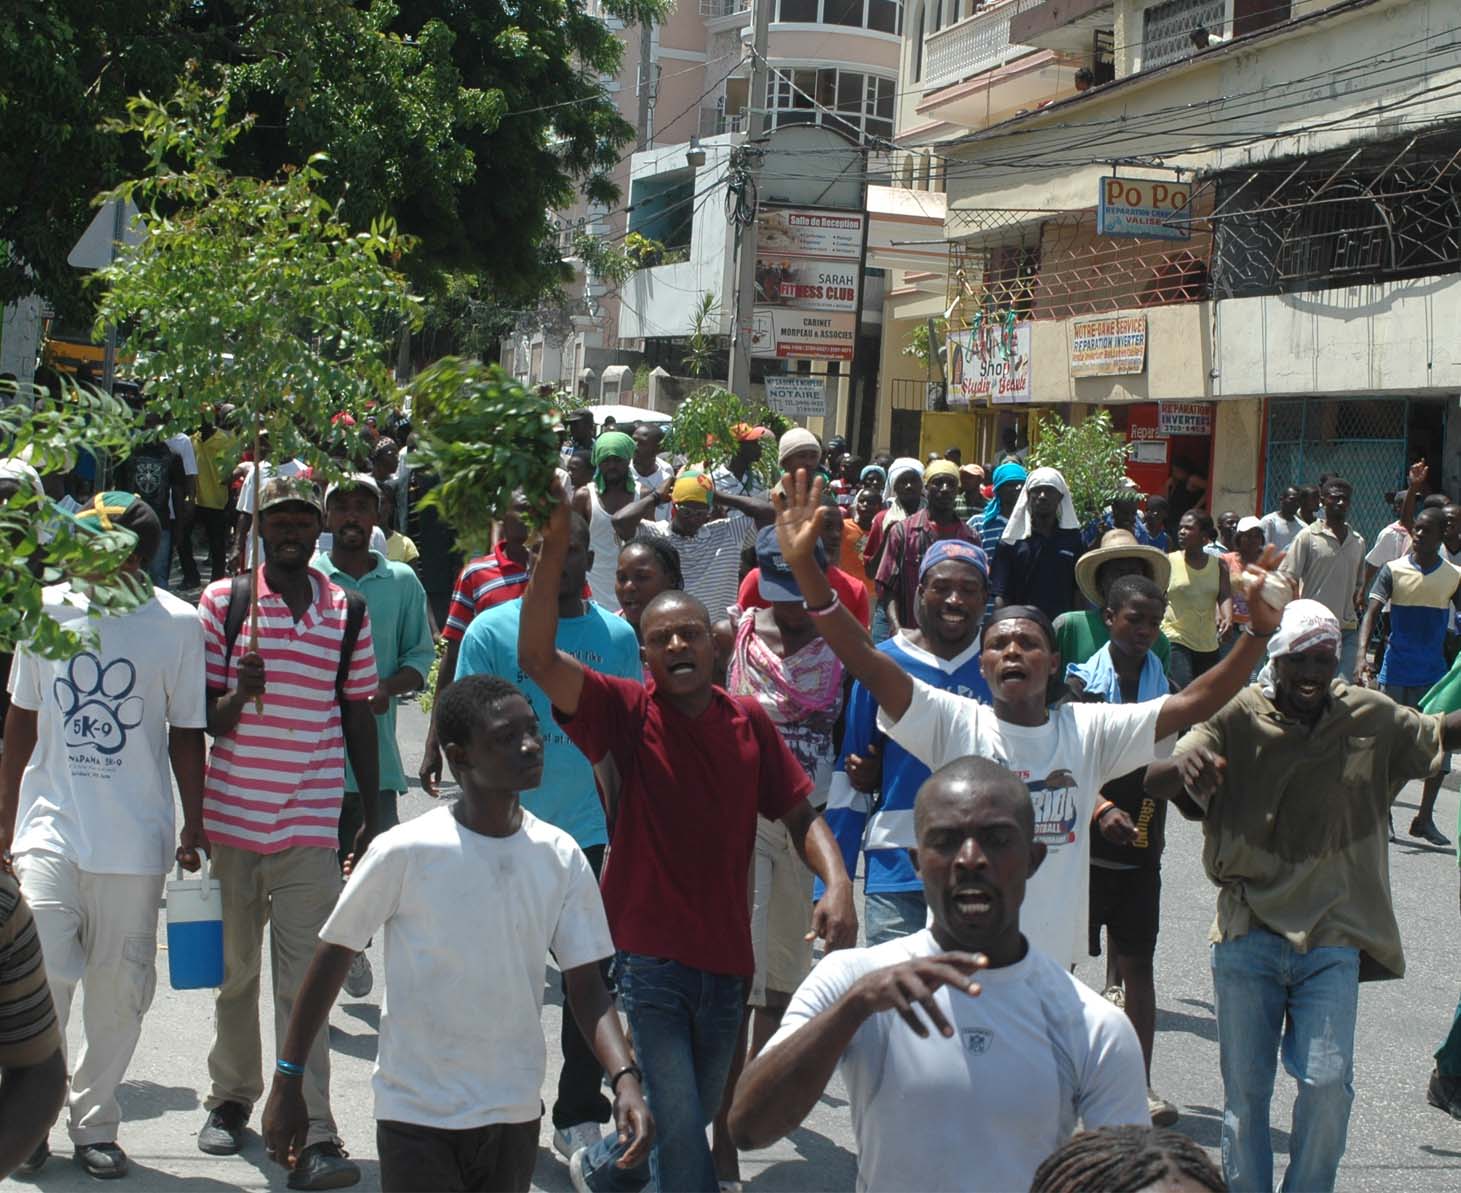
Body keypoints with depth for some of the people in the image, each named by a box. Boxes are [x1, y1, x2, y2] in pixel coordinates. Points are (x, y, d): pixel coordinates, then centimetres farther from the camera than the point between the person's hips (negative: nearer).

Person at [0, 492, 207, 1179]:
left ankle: (94, 1122, 24)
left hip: (135, 837, -1)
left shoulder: (177, 624, -4)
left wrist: (194, 825, 4)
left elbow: (186, 734, 4)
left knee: (120, 989, 6)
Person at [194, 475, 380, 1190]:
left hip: (312, 822, 0)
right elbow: (200, 716, 2)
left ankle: (312, 1134, -7)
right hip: (232, 815, 1)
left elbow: (358, 714, 12)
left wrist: (372, 813, 11)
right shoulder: (222, 602, 1)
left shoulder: (348, 613, 5)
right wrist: (238, 695, -21)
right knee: (235, 969, 13)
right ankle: (230, 1096, 32)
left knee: (304, 981, -6)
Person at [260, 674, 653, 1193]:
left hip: (515, 1113, 4)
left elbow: (585, 985, 1)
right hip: (417, 1114, -4)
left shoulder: (561, 858, -2)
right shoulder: (406, 852, -14)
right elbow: (332, 959, -4)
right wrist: (287, 1082, -2)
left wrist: (625, 1078, -14)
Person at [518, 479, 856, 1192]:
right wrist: (555, 544, -29)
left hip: (725, 959, 4)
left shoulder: (749, 723, 2)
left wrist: (837, 883, -14)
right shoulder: (627, 713, -7)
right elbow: (537, 658, -19)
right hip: (647, 957, -4)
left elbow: (800, 815, 6)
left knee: (688, 1123, 22)